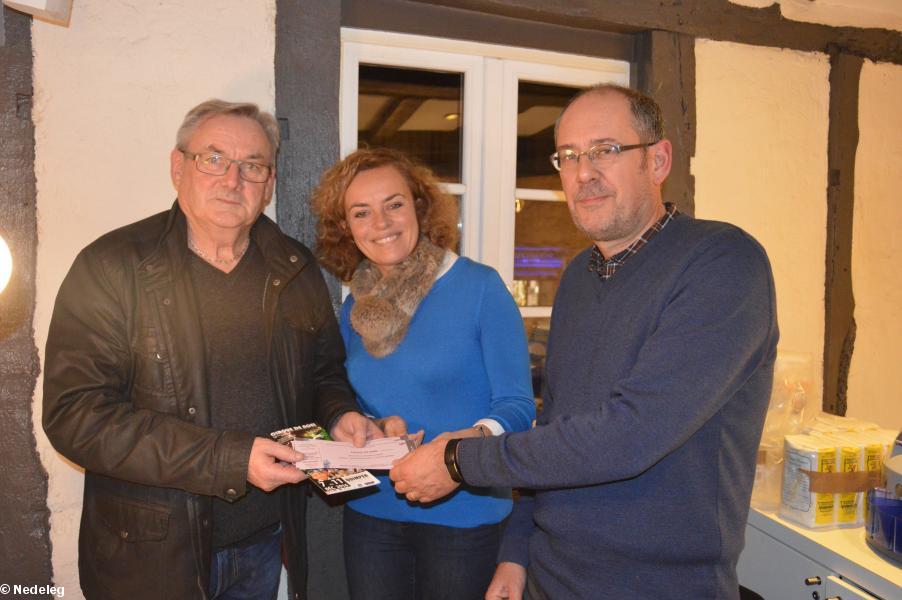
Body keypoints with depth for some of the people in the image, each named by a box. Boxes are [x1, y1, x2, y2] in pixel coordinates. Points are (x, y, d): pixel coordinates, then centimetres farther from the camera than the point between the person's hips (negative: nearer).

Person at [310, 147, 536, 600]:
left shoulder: (480, 287, -12)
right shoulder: (354, 310, 4)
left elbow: (517, 404, -11)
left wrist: (477, 436, -30)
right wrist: (373, 430, -8)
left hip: (463, 516, -4)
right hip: (370, 514, 4)